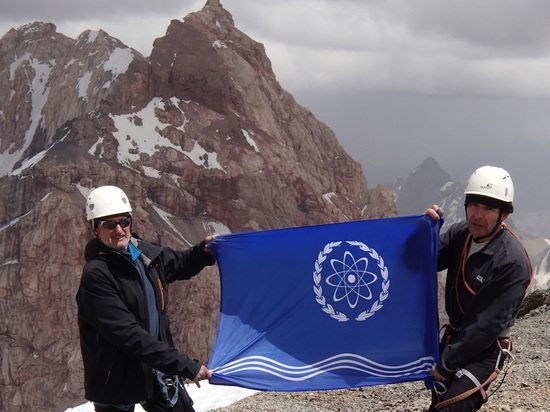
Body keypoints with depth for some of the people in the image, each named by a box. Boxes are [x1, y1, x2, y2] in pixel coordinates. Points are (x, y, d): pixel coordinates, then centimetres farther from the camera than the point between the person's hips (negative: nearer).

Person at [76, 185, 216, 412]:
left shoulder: (145, 252, 2)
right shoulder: (96, 275, -21)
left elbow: (180, 264, 24)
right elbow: (128, 335, -27)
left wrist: (204, 251, 1)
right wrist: (185, 366, -30)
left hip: (156, 367, 7)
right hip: (117, 377, -7)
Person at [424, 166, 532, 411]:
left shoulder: (513, 262, -24)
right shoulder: (460, 234, -4)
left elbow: (489, 323, -23)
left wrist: (446, 363, -19)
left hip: (484, 351, -7)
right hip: (453, 337, 7)